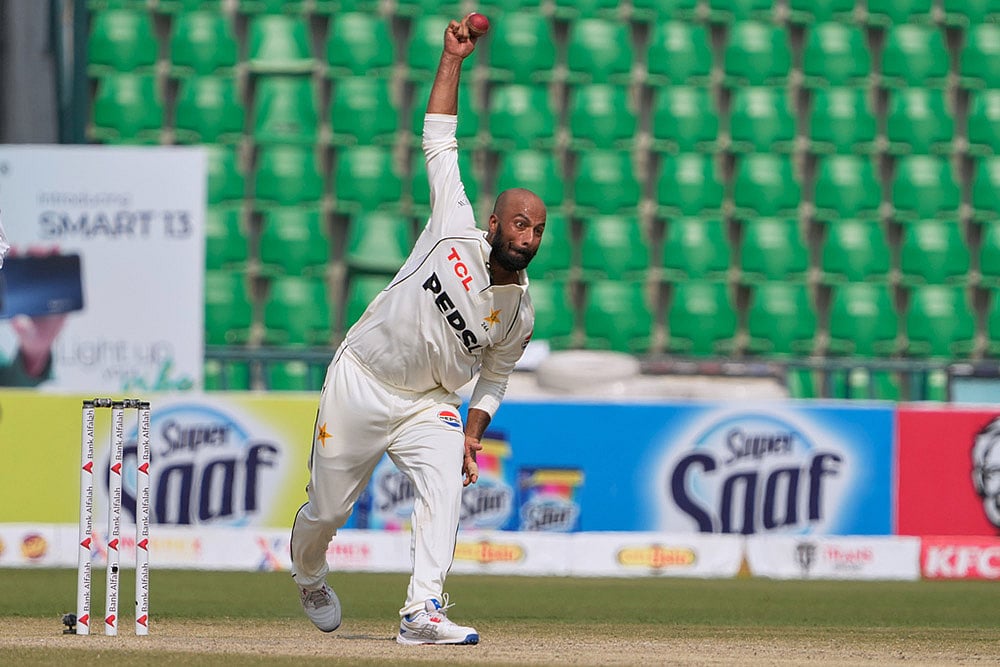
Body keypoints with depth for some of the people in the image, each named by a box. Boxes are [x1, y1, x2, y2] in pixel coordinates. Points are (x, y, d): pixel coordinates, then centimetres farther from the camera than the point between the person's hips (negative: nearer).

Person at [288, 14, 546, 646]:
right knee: (328, 508, 6)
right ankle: (309, 577, 40)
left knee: (445, 487, -25)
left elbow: (494, 377, 12)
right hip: (360, 382, -2)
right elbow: (439, 142, -11)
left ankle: (423, 611, -29)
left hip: (427, 404, 2)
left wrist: (472, 438, -1)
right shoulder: (457, 234, -13)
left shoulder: (519, 314, -4)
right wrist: (453, 58, -15)